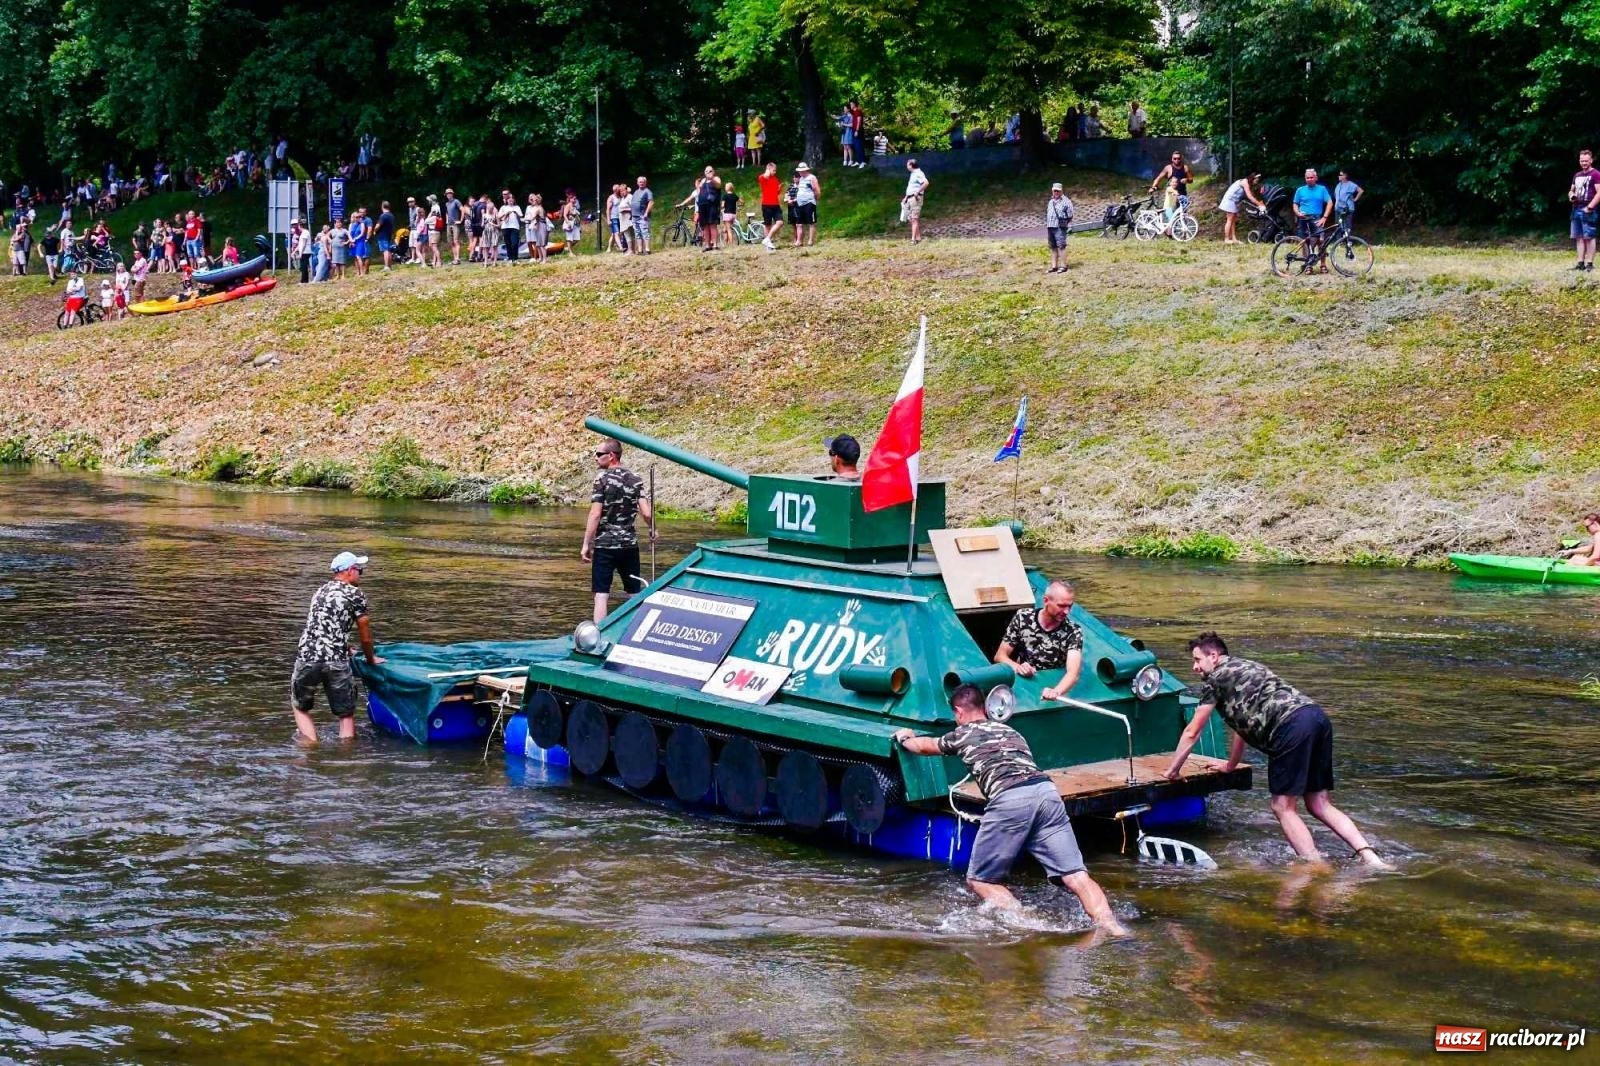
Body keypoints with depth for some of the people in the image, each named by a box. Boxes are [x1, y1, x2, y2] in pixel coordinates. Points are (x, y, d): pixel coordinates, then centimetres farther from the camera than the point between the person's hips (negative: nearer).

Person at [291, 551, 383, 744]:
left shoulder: (321, 591, 22)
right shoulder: (355, 595, 2)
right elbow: (365, 635, 6)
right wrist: (371, 659, 23)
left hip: (307, 657, 4)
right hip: (337, 661, -4)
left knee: (300, 707, 20)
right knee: (346, 714, 9)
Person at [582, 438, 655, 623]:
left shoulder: (602, 478, -8)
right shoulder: (636, 480, 4)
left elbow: (595, 515, -13)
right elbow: (646, 513, -3)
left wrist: (586, 544, -9)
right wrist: (653, 530, 17)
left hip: (605, 545, -4)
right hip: (630, 544, 4)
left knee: (601, 595, -4)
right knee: (635, 593, 13)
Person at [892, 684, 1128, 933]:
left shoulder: (962, 735, 23)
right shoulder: (1010, 731, 35)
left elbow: (924, 746, 43)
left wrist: (904, 737, 64)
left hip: (1008, 800, -4)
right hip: (1046, 790, 4)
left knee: (979, 881, 7)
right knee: (1075, 876, -4)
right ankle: (1112, 928, -25)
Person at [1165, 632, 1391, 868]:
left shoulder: (1215, 678, 12)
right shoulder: (1246, 667, 36)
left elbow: (1192, 732, 16)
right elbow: (1243, 723, 46)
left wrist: (1173, 770, 27)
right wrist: (1230, 767, 55)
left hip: (1290, 725, -8)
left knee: (1284, 807, -1)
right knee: (1319, 804, 11)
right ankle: (1370, 858, -3)